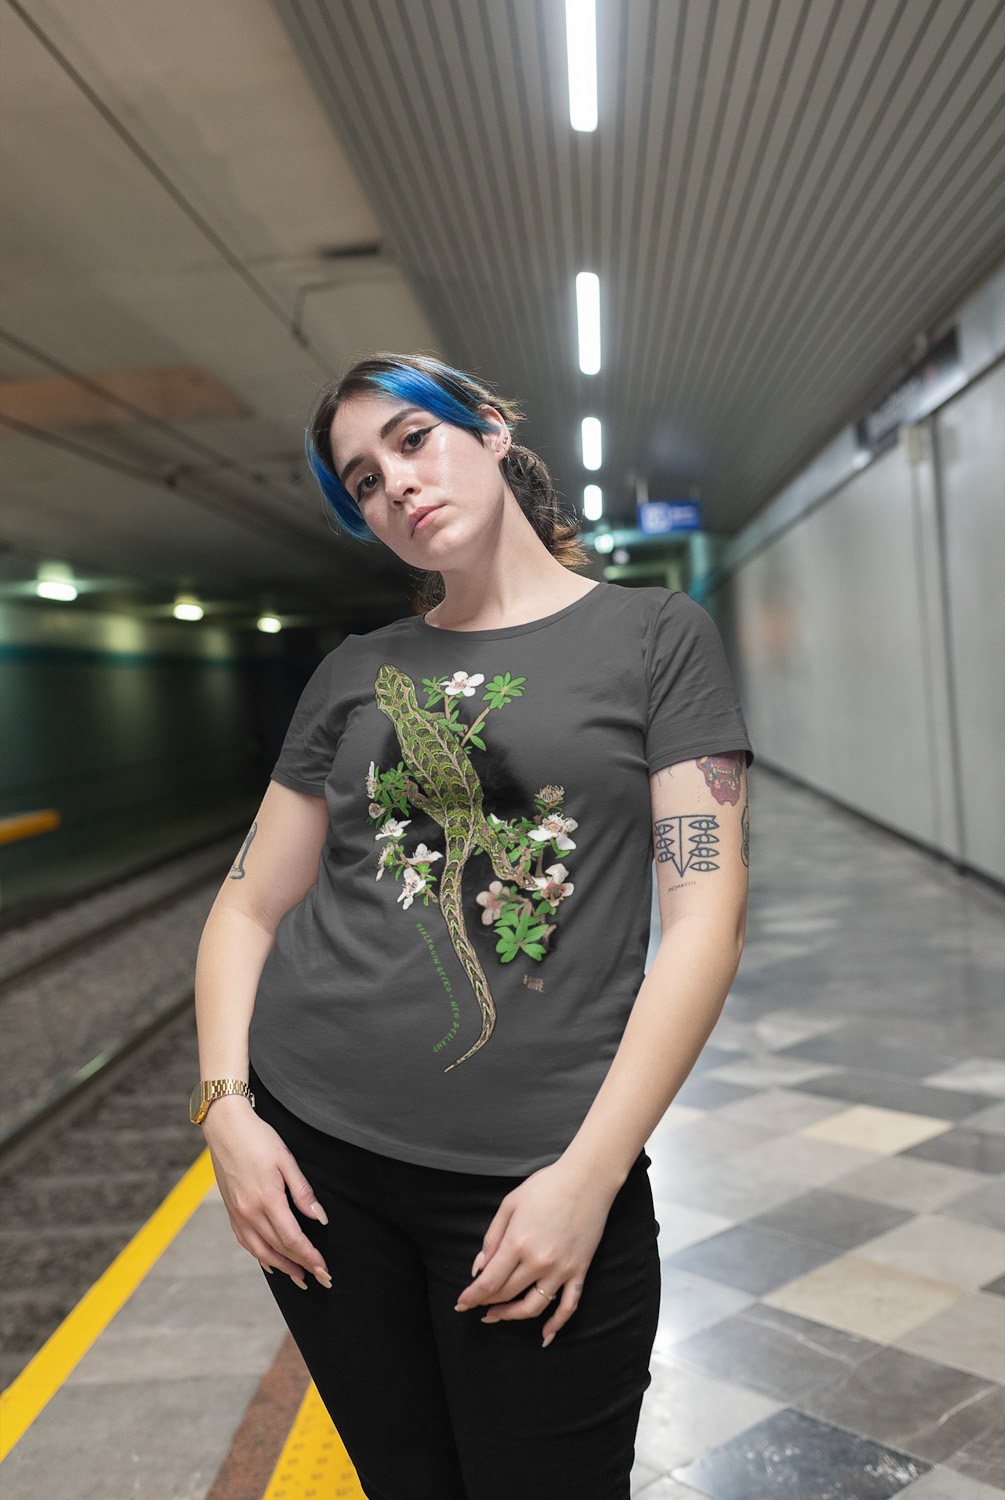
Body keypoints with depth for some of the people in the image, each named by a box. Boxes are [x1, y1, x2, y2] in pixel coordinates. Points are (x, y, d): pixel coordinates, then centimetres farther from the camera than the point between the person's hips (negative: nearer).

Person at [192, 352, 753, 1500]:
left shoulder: (656, 637, 0)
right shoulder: (355, 672, 8)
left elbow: (706, 914, -8)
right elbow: (250, 905, 10)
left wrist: (590, 1173, -13)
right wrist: (226, 1105, -4)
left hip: (535, 1178, -3)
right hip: (312, 1150, 3)